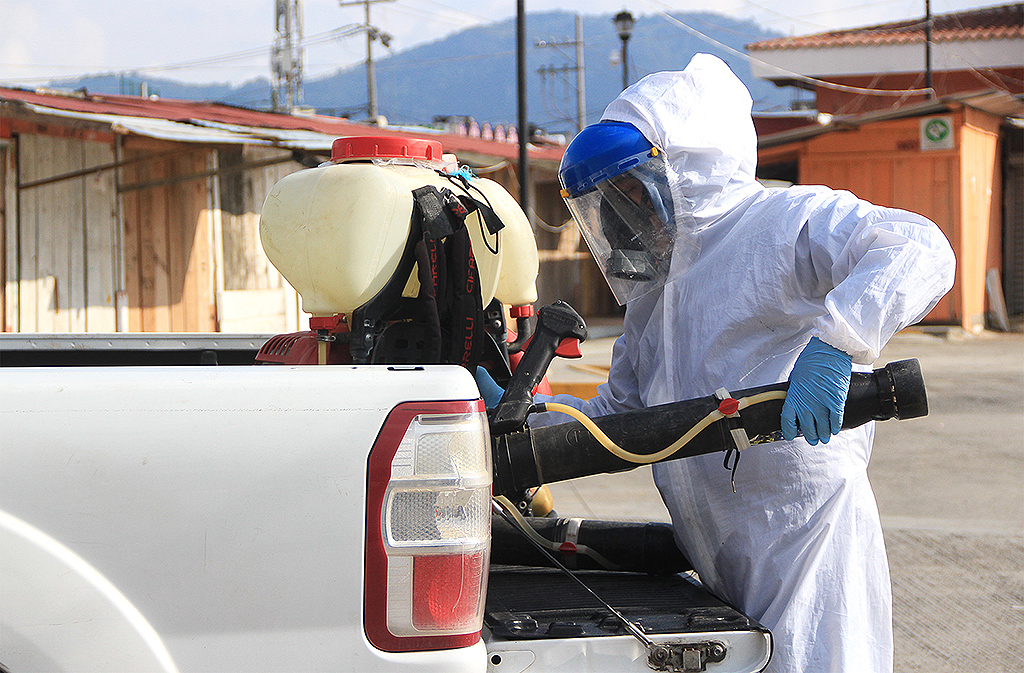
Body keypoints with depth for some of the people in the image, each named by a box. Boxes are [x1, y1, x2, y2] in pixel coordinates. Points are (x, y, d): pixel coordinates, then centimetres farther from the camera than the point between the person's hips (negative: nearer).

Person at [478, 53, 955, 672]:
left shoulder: (787, 220, -7)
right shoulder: (652, 290, 22)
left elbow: (918, 251, -22)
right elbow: (622, 415, 24)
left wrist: (832, 345, -35)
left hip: (808, 533, -8)